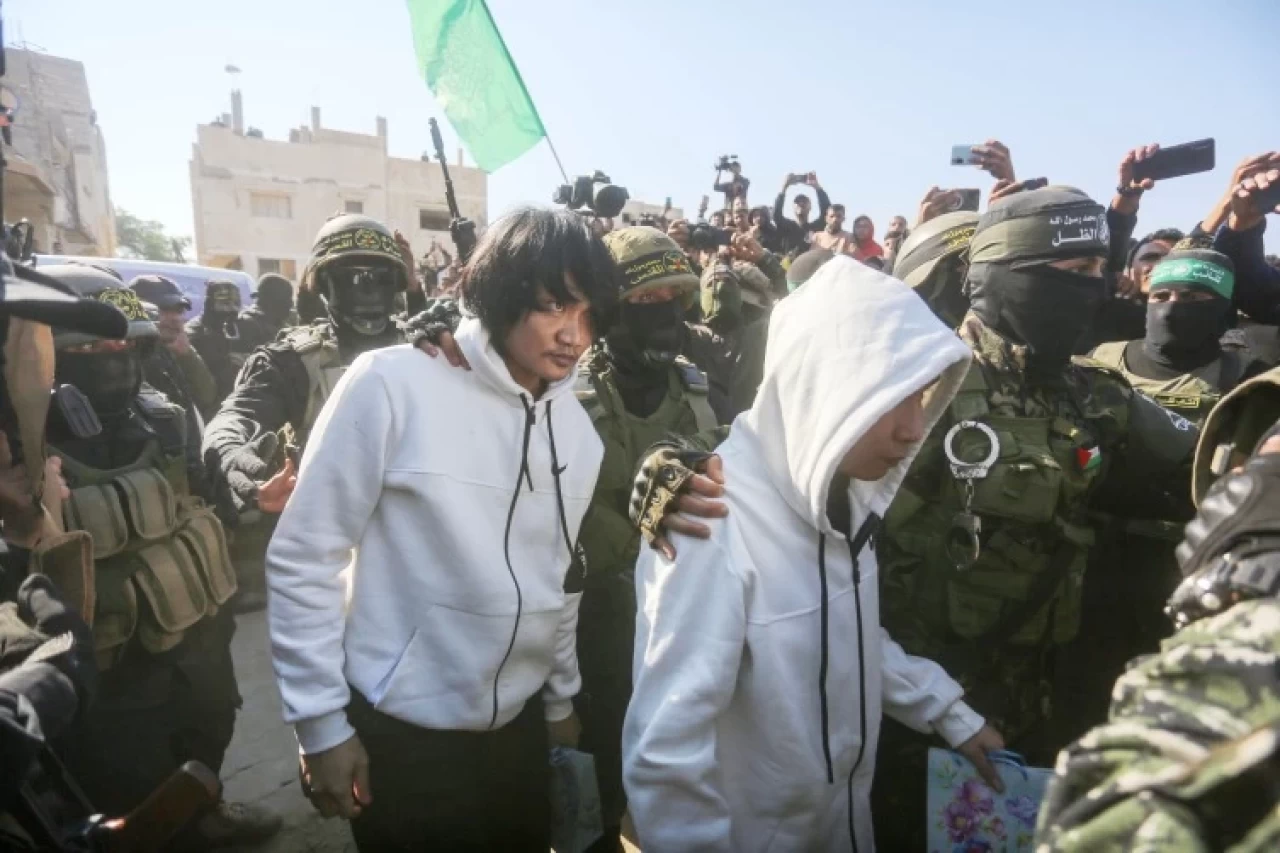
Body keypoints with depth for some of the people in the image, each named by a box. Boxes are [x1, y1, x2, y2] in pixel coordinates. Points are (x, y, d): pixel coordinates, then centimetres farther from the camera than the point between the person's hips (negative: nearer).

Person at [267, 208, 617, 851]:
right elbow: (302, 556, -13)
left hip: (518, 722, 5)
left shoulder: (575, 424, -1)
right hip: (400, 726, -5)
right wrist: (320, 721, -10)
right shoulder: (394, 383, -18)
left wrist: (560, 700, 15)